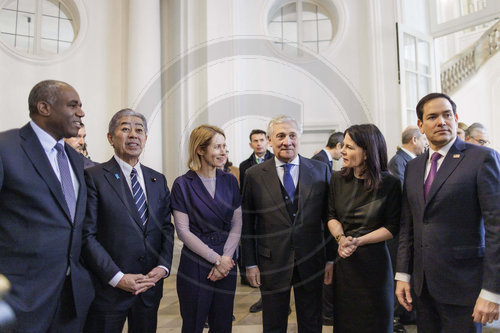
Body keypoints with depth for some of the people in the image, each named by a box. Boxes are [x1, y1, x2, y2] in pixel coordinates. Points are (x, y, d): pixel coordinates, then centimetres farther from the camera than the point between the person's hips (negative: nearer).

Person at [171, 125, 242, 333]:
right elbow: (183, 231, -10)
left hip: (227, 263, 4)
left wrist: (226, 258, -9)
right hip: (195, 264, -3)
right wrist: (216, 259, -12)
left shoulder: (230, 181, 5)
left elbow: (237, 224, 3)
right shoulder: (183, 184, -7)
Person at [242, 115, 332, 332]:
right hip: (272, 263, -1)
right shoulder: (254, 175, -3)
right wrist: (250, 264, -1)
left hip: (312, 262, 1)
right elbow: (247, 224, 0)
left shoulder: (320, 170, -1)